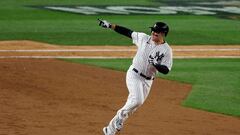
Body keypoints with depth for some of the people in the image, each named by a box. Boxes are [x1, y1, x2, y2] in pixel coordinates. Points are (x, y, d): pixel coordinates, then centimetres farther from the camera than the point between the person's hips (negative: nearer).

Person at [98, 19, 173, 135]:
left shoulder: (167, 50, -8)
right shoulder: (144, 38, -3)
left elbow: (166, 70, -12)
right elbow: (127, 32, 5)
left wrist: (156, 64, -32)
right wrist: (110, 25, 1)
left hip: (147, 81, 1)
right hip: (134, 74, -1)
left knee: (134, 105, 3)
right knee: (137, 100, -24)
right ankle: (121, 115, 0)